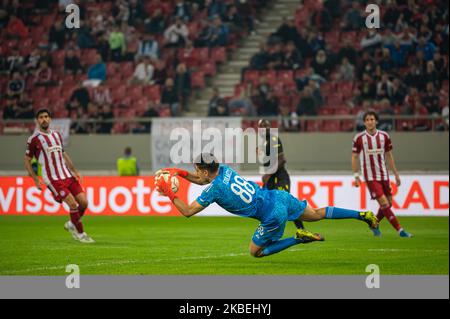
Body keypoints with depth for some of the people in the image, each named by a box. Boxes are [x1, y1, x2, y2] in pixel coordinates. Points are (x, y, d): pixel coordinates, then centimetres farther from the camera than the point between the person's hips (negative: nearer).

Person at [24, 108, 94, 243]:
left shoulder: (56, 135, 13)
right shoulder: (34, 139, -5)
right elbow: (27, 160, 1)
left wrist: (74, 171, 15)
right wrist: (36, 180, -7)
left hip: (67, 175, 6)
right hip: (52, 179, -6)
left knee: (83, 202, -2)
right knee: (73, 204, -15)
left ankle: (71, 225, 23)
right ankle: (80, 234, 1)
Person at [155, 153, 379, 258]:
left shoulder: (214, 190, -17)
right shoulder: (223, 169, 3)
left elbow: (187, 211, -10)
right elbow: (202, 180, 25)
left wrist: (169, 194, -4)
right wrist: (180, 173, 14)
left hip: (273, 217, -7)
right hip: (279, 197, 7)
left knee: (256, 252, 10)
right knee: (316, 214, 22)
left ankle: (300, 238, -2)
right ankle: (362, 215, 16)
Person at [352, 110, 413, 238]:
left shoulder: (384, 136, 3)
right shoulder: (359, 138, -6)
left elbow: (389, 156, 11)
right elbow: (354, 157, 1)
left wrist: (396, 174, 11)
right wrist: (356, 175, -4)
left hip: (384, 175, 4)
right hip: (370, 176, -4)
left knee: (388, 203, 6)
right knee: (384, 203, -13)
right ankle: (400, 230, -12)